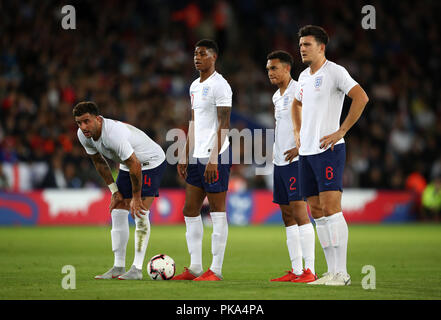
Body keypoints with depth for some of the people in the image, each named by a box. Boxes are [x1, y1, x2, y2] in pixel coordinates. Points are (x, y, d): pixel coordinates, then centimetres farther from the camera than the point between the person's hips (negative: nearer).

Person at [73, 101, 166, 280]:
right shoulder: (83, 135, -11)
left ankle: (137, 269, -16)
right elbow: (99, 162, 5)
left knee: (140, 213, -17)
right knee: (118, 213, 1)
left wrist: (136, 198, -22)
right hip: (127, 166, 8)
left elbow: (135, 165, -31)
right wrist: (114, 191, 3)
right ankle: (118, 267, 6)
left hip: (151, 162, -8)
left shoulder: (114, 133, -37)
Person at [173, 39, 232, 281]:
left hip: (215, 156, -9)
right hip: (197, 157, 9)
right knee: (190, 211, 9)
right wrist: (185, 157, 18)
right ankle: (195, 268, 14)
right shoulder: (195, 86, 17)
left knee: (217, 211, -5)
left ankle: (216, 270, -2)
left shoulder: (219, 85, -9)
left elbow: (224, 125, -14)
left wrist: (214, 159, -20)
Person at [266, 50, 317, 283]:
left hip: (296, 160, -9)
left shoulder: (299, 91, -9)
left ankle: (309, 270, -15)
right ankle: (295, 270, 10)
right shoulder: (277, 97, 18)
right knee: (287, 216, 8)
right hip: (280, 161, 9)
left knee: (299, 212, -14)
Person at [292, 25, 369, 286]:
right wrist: (298, 132, 21)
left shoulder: (334, 71, -7)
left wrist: (341, 131, -17)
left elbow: (361, 98, -17)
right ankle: (332, 272, 9)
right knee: (317, 212, 6)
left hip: (328, 150, -8)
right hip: (306, 152, 8)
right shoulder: (304, 76, 17)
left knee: (331, 208, -14)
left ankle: (341, 273, -13)